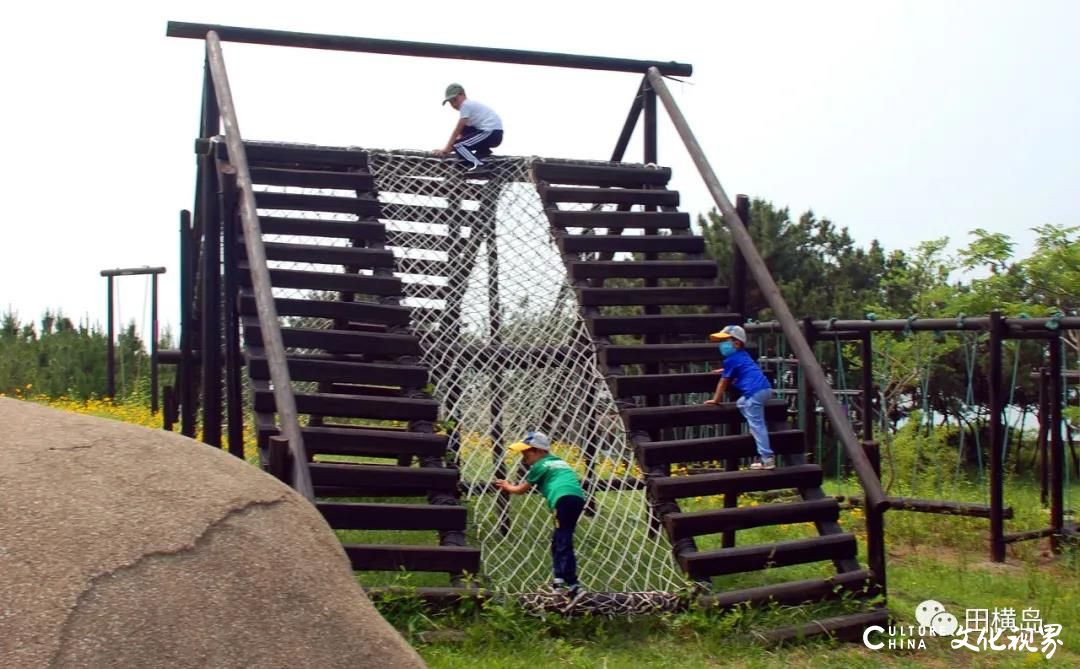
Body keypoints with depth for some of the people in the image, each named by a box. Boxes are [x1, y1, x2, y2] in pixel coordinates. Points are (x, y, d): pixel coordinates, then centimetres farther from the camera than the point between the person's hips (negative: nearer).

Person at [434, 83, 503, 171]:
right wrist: (450, 147, 11)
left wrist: (446, 149, -2)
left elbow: (457, 130, -7)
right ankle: (483, 151, 16)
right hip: (492, 132, 10)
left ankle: (477, 164, -21)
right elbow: (461, 132, 20)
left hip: (492, 134, -10)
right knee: (464, 130, 26)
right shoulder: (471, 105, 23)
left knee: (457, 145, -10)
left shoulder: (466, 105, -7)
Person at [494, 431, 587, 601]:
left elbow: (521, 490, 19)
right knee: (559, 540, 20)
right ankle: (559, 580, 23)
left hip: (564, 499, -8)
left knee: (564, 544, -12)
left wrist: (508, 487, 39)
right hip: (578, 498, 8)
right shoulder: (558, 461, 29)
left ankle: (574, 586, -22)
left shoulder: (540, 465, 9)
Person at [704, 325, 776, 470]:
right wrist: (724, 371, 61)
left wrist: (715, 400, 16)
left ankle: (767, 459, -12)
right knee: (741, 403, 31)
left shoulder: (730, 360, 0)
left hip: (755, 392, -9)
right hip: (765, 388, 9)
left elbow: (724, 382, 6)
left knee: (757, 425, -7)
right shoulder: (742, 356, 26)